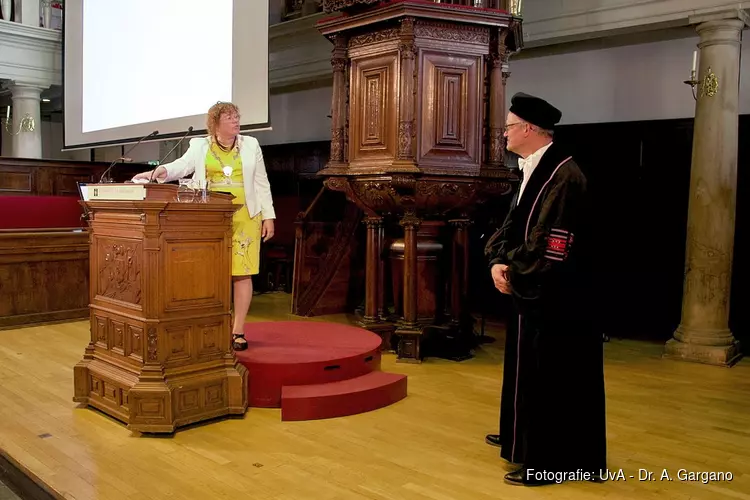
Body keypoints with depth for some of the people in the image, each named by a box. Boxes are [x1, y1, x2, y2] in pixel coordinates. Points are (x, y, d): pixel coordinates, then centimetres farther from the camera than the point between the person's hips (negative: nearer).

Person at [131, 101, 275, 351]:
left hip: (245, 217, 0)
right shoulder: (199, 146, 8)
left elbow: (261, 183, 9)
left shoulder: (251, 145, 10)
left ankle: (237, 332, 7)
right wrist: (162, 171, -30)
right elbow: (183, 165, -9)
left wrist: (268, 216, 3)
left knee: (242, 273, -1)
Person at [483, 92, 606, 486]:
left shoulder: (563, 174, -21)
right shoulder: (532, 171, 10)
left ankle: (547, 461, 15)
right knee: (526, 367, 22)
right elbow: (513, 224, 11)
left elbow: (548, 245, -25)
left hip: (553, 297, -10)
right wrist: (498, 260, -7)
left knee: (547, 374, 1)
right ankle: (523, 436, 40)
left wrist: (510, 270, -13)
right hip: (533, 291, 10)